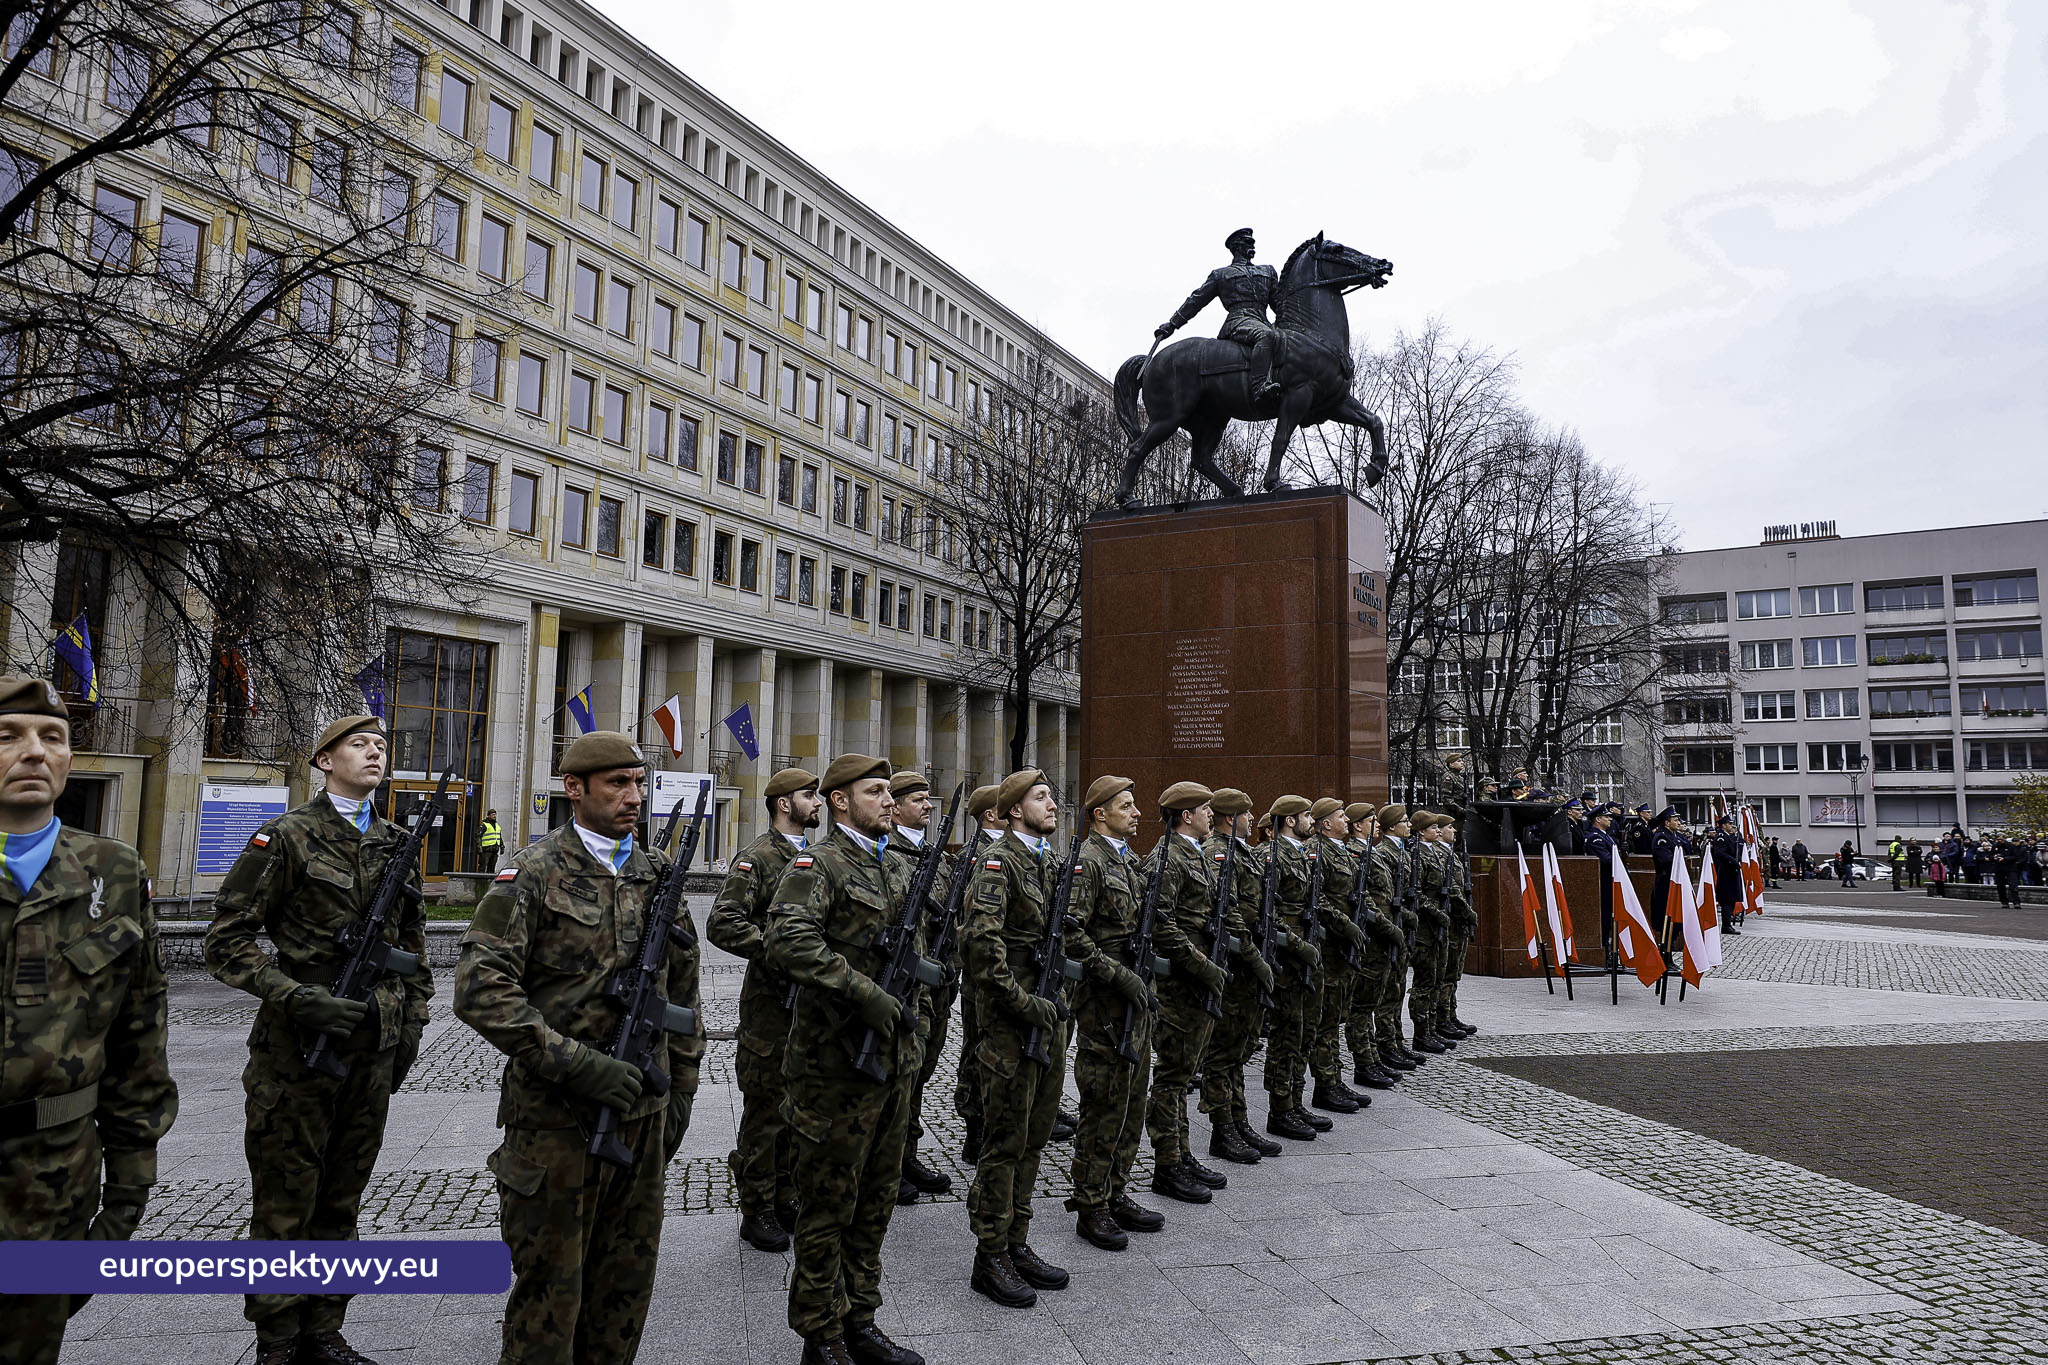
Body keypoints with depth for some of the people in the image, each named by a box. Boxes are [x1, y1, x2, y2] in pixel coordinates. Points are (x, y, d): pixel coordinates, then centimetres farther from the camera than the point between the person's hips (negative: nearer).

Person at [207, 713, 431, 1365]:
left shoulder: (396, 844, 10)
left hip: (375, 1047, 5)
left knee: (341, 1201, 15)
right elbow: (228, 938, -9)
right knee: (285, 1204, 5)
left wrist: (413, 1017, 11)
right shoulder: (289, 835, -7)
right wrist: (299, 999, -19)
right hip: (297, 1047, -5)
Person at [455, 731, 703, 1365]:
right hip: (558, 1118, -5)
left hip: (643, 1113, 5)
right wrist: (575, 1063, -23)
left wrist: (681, 1090, 12)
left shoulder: (657, 876, 8)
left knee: (627, 1281, 16)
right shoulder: (534, 873, -10)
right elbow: (480, 989, -19)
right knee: (550, 1285, 7)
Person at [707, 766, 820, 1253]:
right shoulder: (757, 857, -10)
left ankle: (785, 1198, 28)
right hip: (771, 1001, -7)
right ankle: (756, 1212, 14)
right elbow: (722, 924, -19)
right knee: (766, 1111, 2)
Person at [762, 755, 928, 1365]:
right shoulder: (818, 864, -13)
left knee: (875, 1202, 18)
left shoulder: (894, 868, 13)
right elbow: (789, 942, -30)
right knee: (827, 1207, 6)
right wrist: (871, 996, -29)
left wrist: (910, 979, 5)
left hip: (895, 1062, 8)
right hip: (836, 1068, -8)